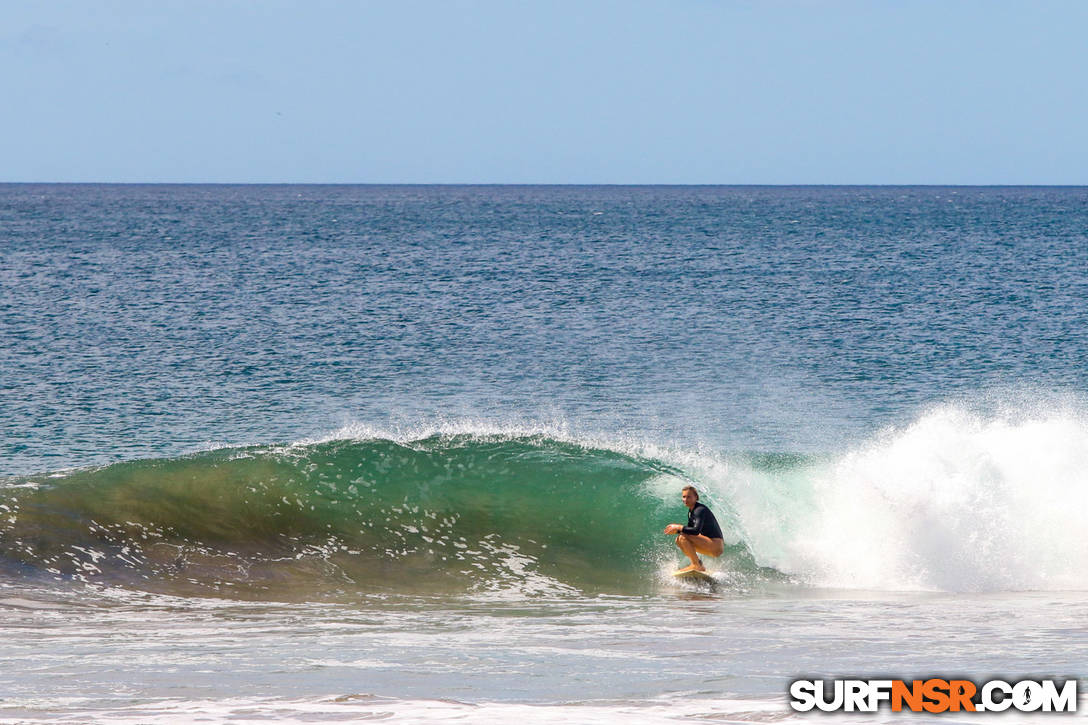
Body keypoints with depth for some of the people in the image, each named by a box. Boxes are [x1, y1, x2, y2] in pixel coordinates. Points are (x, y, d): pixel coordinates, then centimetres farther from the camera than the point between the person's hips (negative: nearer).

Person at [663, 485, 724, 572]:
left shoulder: (700, 510, -16)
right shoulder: (691, 511, 14)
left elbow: (696, 531, -28)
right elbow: (690, 530, 19)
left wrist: (678, 528, -19)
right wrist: (676, 529, 1)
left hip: (716, 545, -10)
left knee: (683, 537, -20)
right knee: (679, 540, 11)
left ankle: (696, 565, -15)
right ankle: (698, 565, 8)